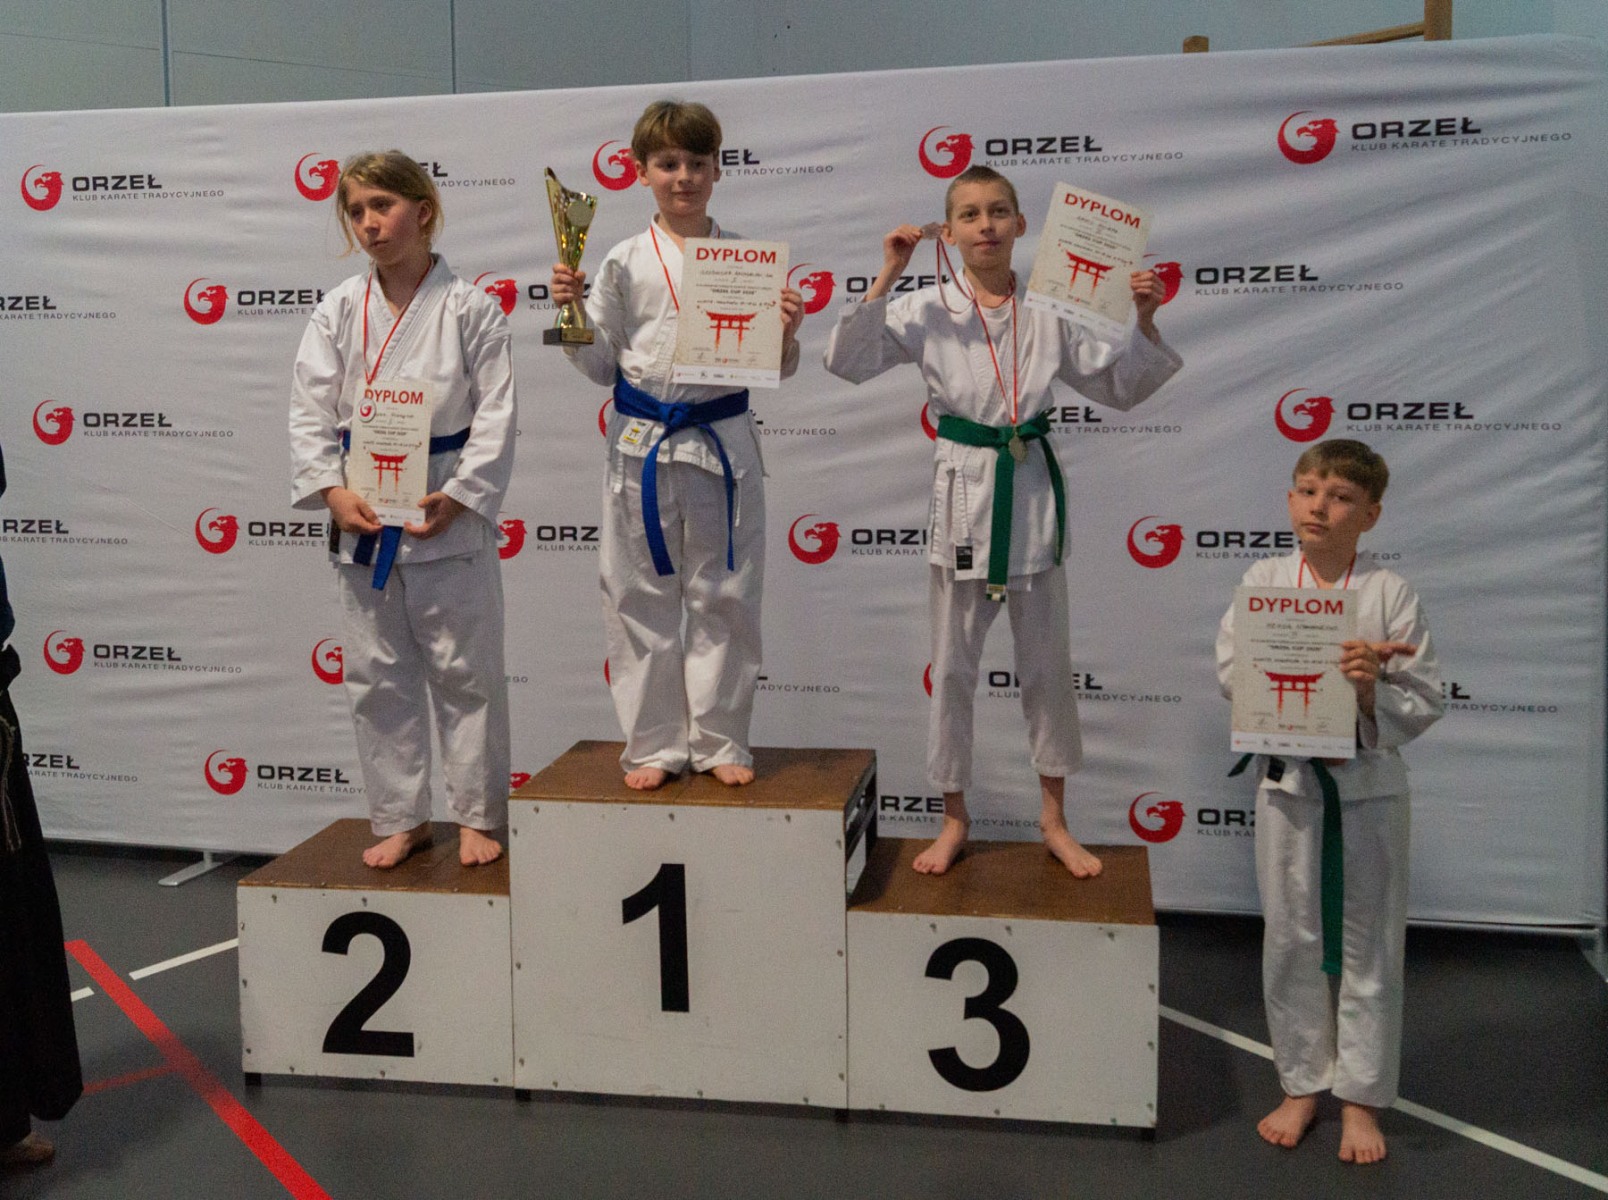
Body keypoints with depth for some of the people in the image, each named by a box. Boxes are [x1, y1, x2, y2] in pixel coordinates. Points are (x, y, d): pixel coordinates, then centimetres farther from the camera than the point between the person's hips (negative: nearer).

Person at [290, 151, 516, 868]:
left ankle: (478, 816, 20)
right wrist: (330, 491, -10)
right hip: (361, 517, 4)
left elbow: (495, 414, -7)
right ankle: (401, 819, 25)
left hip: (450, 514, -3)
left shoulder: (469, 308, -5)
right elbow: (310, 408, 3)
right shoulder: (340, 310, 4)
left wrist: (458, 497, -15)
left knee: (466, 672, 5)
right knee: (377, 676, 11)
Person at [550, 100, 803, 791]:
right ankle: (654, 745, 20)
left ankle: (719, 741, 21)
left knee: (723, 599, 7)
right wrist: (572, 314, -6)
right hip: (641, 448, 0)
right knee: (643, 600, 6)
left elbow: (771, 369, 8)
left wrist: (786, 336, -12)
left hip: (722, 444, 0)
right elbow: (601, 366, 9)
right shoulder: (625, 263, 4)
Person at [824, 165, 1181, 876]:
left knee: (1048, 665, 10)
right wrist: (885, 281, -15)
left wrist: (1145, 323, -5)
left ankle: (1053, 821, 27)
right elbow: (848, 362, -11)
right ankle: (954, 821, 25)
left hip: (1033, 494, 1)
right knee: (952, 667, 7)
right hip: (962, 491, -1)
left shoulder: (1049, 311, 3)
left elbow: (1120, 388, 10)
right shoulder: (925, 311, -2)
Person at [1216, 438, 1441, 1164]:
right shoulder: (1263, 582, -2)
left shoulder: (1391, 595, -7)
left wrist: (1372, 693, -26)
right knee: (1291, 941, 12)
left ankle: (1360, 1097, 26)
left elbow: (1423, 700, -6)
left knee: (1370, 945, 9)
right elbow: (1234, 671, -11)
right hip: (1288, 783, 2)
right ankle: (1301, 1083, 30)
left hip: (1368, 785, -1)